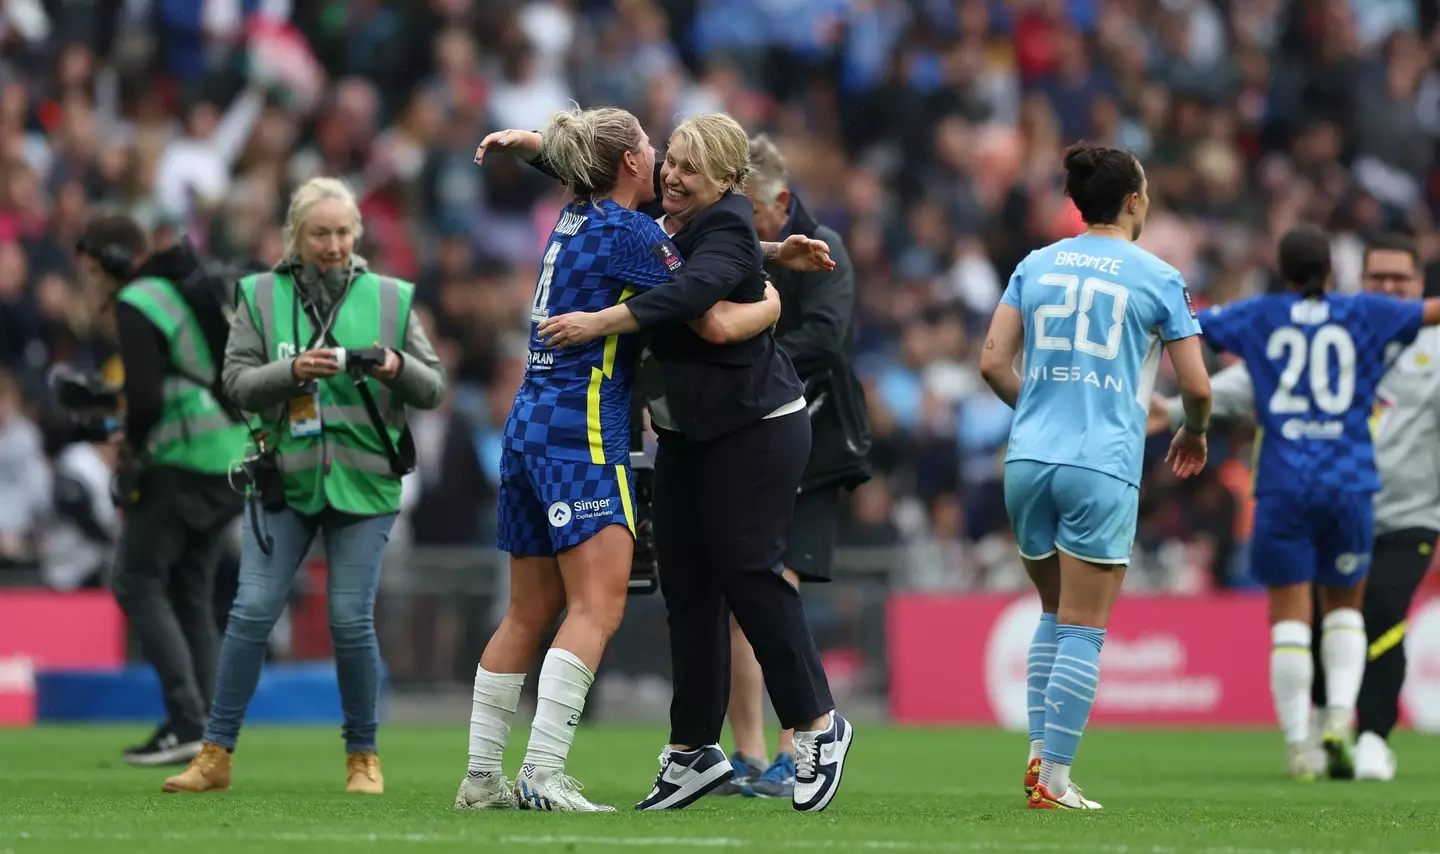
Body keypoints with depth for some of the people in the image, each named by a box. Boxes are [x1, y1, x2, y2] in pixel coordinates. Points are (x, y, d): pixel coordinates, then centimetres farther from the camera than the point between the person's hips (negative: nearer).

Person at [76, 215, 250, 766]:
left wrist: (133, 442, -1)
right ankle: (204, 731, 9)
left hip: (182, 461, -9)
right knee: (191, 591, 13)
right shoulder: (193, 290, 17)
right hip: (234, 458, 9)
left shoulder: (136, 306, -11)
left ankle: (185, 723, -11)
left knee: (138, 581, -2)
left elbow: (146, 399, -20)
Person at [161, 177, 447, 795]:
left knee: (351, 620, -3)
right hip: (284, 480, 0)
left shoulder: (389, 298, 5)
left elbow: (432, 390, 6)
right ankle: (216, 754, 2)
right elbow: (238, 383, -3)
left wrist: (398, 368, -16)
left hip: (364, 483, 0)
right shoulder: (260, 297, 4)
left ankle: (364, 756, 11)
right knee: (252, 611, -4)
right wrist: (294, 371, -20)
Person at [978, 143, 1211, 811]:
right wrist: (1194, 434, 22)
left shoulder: (1035, 266, 10)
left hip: (1028, 458, 4)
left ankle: (1040, 752, 9)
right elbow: (1196, 385, 0)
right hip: (1103, 468, -4)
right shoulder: (1157, 278, 0)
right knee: (1083, 629, -1)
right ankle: (1053, 780, -6)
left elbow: (993, 364, 7)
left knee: (1054, 614, 20)